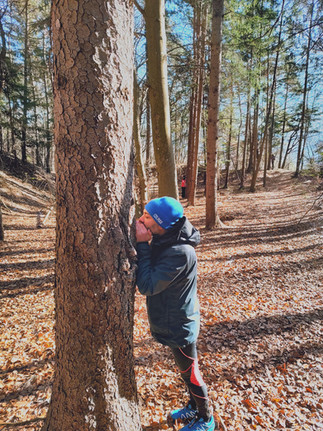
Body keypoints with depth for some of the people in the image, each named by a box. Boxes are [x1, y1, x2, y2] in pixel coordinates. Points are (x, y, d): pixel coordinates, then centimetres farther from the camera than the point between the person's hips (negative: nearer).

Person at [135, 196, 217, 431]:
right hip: (173, 321, 8)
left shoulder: (180, 253, -34)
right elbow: (147, 271, 1)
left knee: (190, 373, 15)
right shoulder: (164, 241, -6)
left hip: (179, 325, -8)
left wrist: (142, 244, -29)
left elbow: (147, 285, -32)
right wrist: (142, 243, -12)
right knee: (187, 369, 28)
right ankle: (194, 407, 52)